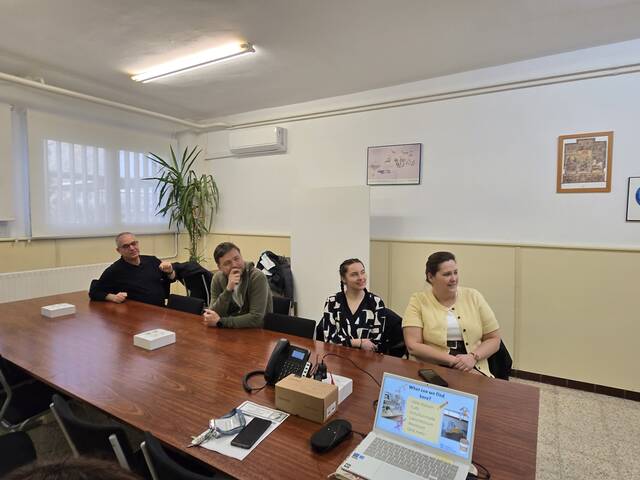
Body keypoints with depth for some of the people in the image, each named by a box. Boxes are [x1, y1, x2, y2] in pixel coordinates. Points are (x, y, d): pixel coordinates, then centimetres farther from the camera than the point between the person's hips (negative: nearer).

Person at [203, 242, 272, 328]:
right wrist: (228, 289, -23)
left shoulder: (257, 277, -18)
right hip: (231, 331, 4)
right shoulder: (217, 279, -4)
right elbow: (214, 314, -10)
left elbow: (256, 318, -23)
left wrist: (220, 321, -21)